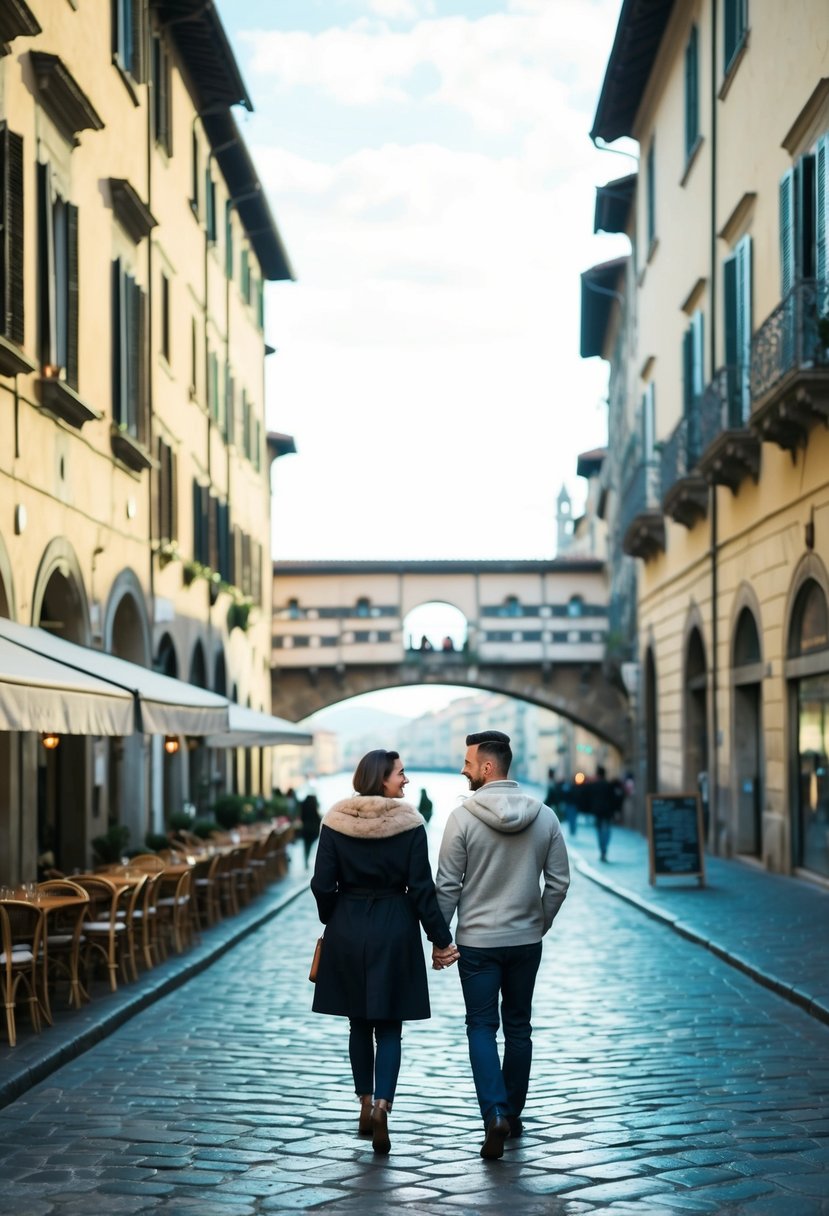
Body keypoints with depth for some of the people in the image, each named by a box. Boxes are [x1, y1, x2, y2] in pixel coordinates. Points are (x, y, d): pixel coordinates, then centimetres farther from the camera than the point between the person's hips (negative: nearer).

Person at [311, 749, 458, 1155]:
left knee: (358, 1022, 16)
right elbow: (421, 887, -9)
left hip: (347, 930, 2)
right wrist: (440, 938, -1)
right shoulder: (409, 823, -8)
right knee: (389, 1026, 4)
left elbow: (322, 884, -3)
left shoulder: (335, 821, -3)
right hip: (394, 928, -2)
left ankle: (366, 1105, 22)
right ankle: (381, 1104, -15)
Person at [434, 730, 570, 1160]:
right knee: (518, 1027, 16)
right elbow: (559, 882, 1)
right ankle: (513, 1114, 25)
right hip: (526, 941, 3)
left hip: (477, 942, -3)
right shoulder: (544, 816, -3)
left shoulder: (463, 817, -13)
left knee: (482, 1027, 4)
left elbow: (448, 886, -9)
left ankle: (495, 1114, -12)